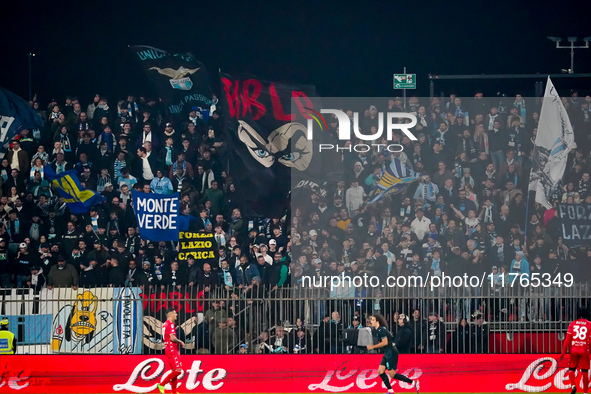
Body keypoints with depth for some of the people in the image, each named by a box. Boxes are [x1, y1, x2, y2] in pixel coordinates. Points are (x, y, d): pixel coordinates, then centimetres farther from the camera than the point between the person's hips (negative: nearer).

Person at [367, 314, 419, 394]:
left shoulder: (381, 330, -15)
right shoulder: (380, 329, 14)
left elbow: (385, 342, -22)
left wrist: (373, 346, -15)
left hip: (391, 353, -10)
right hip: (387, 353, 10)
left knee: (392, 375, -7)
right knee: (380, 371, 3)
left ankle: (413, 382, -2)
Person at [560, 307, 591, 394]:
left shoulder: (572, 324, 4)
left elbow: (567, 340, 1)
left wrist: (563, 353, 4)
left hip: (574, 350, 1)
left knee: (571, 369, 14)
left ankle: (573, 385, -10)